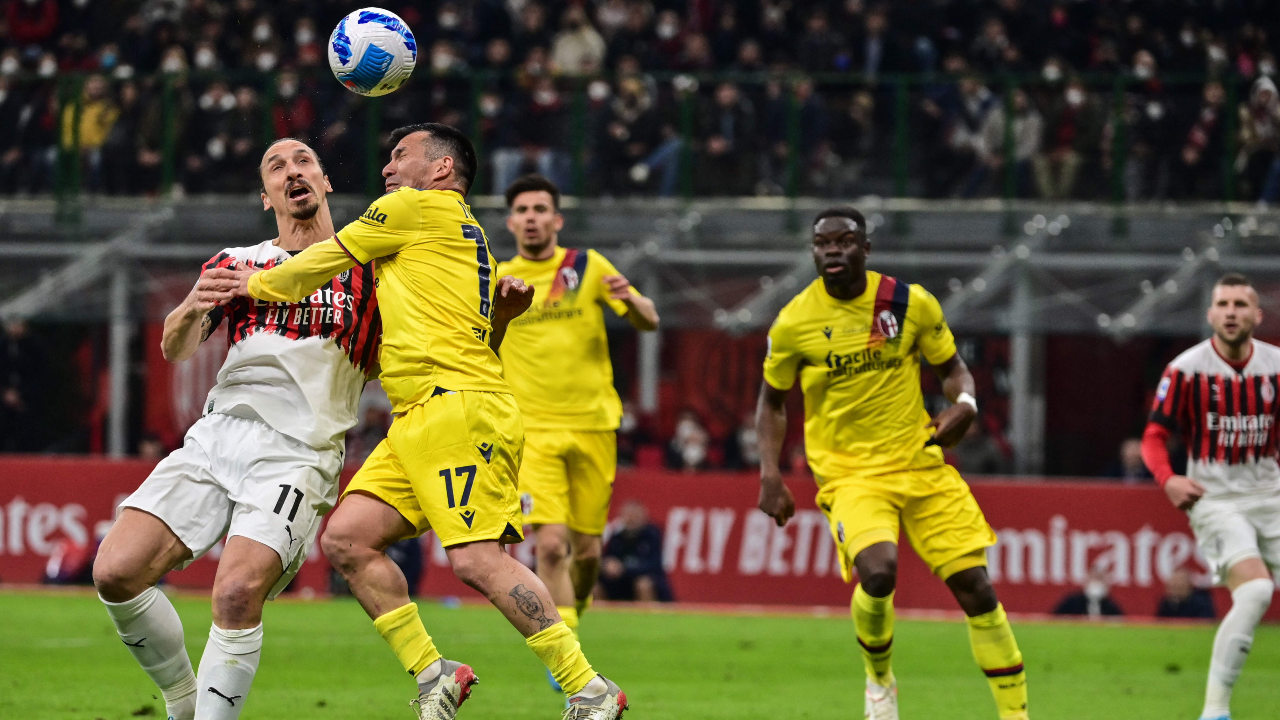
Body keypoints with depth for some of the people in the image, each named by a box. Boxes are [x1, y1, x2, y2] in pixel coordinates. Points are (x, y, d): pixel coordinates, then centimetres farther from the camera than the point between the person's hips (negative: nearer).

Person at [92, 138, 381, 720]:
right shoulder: (236, 264, 18)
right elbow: (175, 350, 6)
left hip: (297, 453, -3)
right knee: (116, 572, -14)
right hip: (217, 435, 3)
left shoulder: (368, 272, 12)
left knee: (237, 593, -29)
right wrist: (190, 309, -17)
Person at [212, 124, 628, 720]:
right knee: (346, 539, -1)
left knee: (477, 560, -19)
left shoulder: (419, 206, 3)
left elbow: (323, 262, 10)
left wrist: (258, 284, 25)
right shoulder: (471, 238, 29)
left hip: (457, 407, -10)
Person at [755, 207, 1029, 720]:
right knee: (877, 571, -28)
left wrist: (964, 403, -11)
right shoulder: (793, 323, -5)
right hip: (849, 475, -2)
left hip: (921, 465, 2)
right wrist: (770, 475, -2)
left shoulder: (909, 303, -3)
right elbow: (772, 402, 9)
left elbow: (951, 366, 11)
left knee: (974, 584, -4)